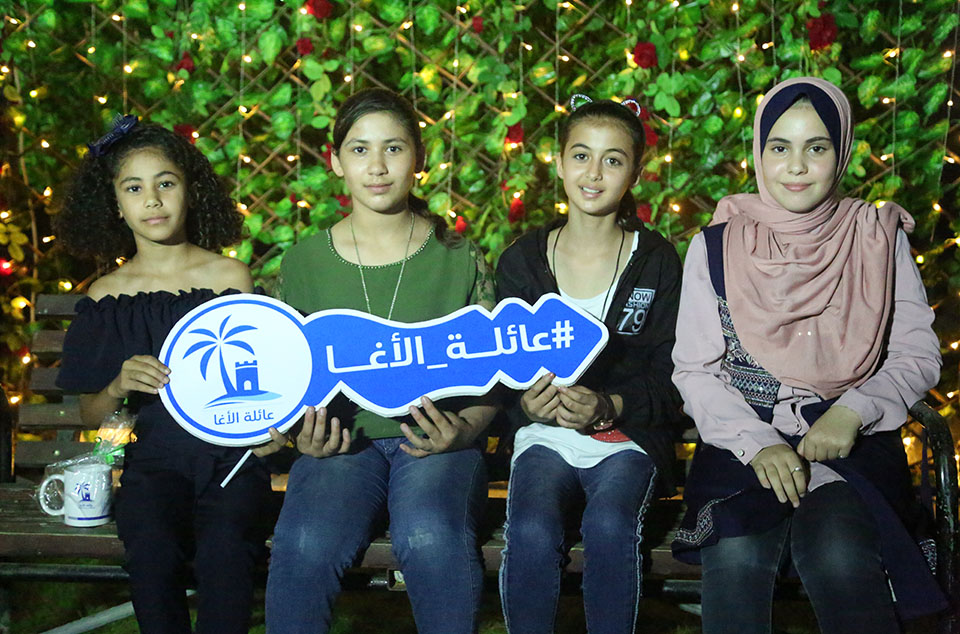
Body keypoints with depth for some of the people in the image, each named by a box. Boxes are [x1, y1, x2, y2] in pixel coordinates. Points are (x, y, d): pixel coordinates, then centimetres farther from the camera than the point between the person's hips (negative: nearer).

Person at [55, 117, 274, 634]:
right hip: (154, 458, 1)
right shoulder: (106, 295, 8)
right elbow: (90, 415, 10)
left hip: (229, 451, -1)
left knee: (224, 548, -31)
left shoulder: (229, 276, 4)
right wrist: (118, 387, -12)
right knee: (152, 552, -30)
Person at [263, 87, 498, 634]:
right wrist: (305, 437, -7)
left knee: (432, 538, -34)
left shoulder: (460, 259, 5)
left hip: (437, 444, -1)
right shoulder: (303, 263, 7)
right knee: (305, 544, -31)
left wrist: (463, 430, -13)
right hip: (341, 442, 1)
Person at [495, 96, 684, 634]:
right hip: (544, 433, 1)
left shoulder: (657, 261, 2)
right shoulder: (522, 261, 5)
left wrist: (608, 407, -20)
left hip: (628, 434, -1)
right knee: (531, 532, -27)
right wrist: (528, 403, -17)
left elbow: (671, 376, -1)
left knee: (610, 525, -30)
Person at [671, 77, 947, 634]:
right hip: (743, 437, 0)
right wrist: (757, 443, -15)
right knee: (738, 556, -30)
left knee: (839, 556, -30)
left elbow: (918, 355, 6)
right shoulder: (717, 247, 4)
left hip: (851, 441, 0)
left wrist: (853, 412, -13)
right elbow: (694, 370, 2)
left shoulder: (880, 239, 6)